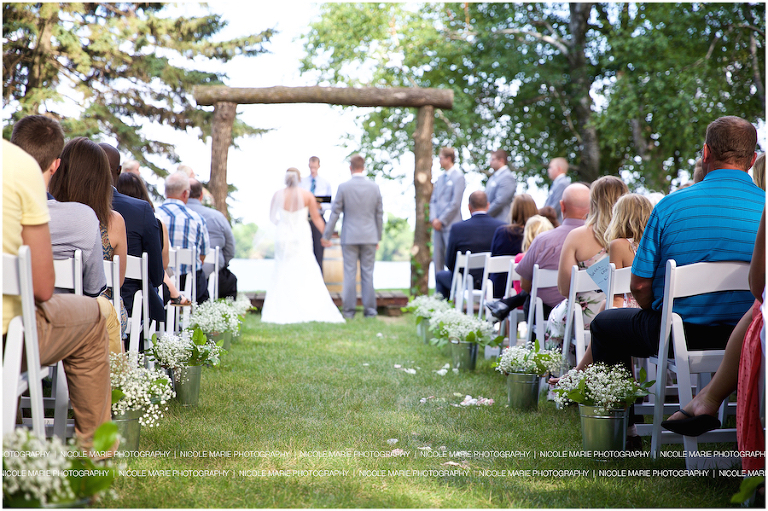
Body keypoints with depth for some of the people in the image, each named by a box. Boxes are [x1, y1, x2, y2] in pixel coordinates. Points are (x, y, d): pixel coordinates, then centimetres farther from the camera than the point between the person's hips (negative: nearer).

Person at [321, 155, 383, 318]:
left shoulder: (343, 187, -6)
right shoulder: (374, 187, 2)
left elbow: (335, 213, -4)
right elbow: (379, 214, 7)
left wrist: (326, 236, 4)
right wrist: (378, 237, 16)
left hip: (349, 237, -2)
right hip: (369, 237, 2)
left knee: (349, 273, 2)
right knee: (368, 273, 5)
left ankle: (349, 310, 3)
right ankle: (369, 310, 6)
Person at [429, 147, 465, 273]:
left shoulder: (458, 176, -7)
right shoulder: (440, 178, 17)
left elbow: (455, 203, -12)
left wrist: (441, 220, -12)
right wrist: (433, 219, 0)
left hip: (450, 225, -7)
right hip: (438, 225, 7)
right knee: (437, 259, 6)